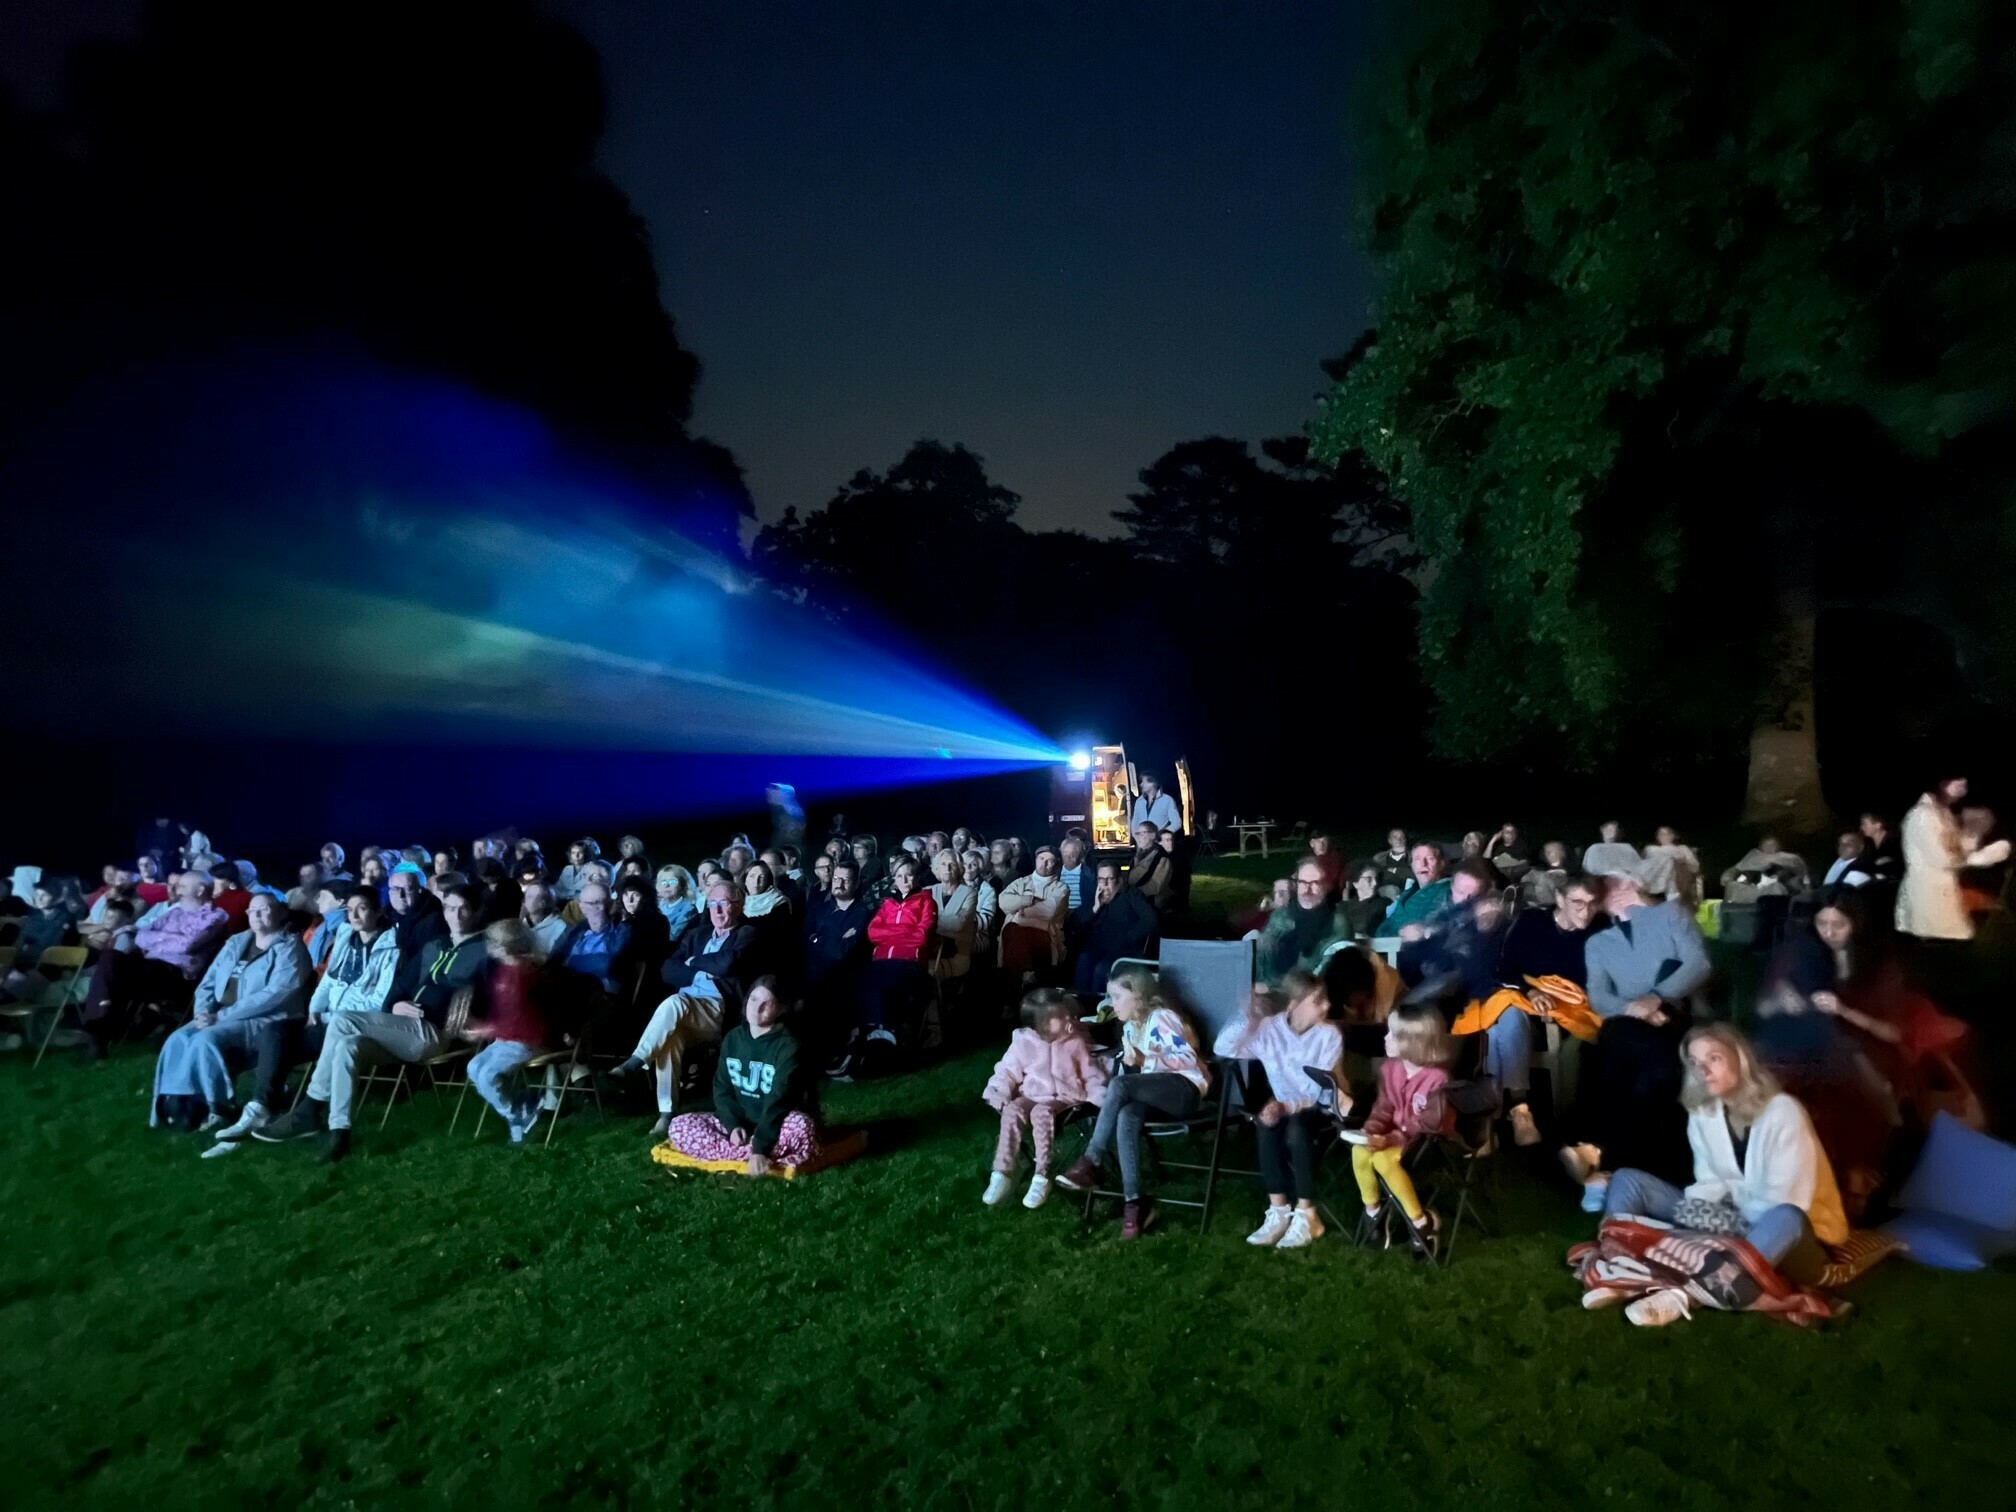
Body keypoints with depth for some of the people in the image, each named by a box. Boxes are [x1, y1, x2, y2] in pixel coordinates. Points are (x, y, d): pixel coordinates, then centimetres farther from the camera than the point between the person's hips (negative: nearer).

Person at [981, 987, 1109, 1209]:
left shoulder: (1076, 1042, 1)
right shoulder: (1023, 1041, -1)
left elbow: (1091, 1073, 6)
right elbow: (1007, 1072, 5)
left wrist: (1100, 1095, -10)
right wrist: (998, 1093, -11)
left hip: (1065, 1097, -2)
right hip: (1032, 1096, 2)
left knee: (1041, 1113, -34)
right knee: (1011, 1111, -29)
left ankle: (1041, 1177, -28)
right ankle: (1001, 1174, -22)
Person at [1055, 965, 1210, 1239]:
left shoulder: (1161, 1017, -8)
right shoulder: (1130, 1027, 17)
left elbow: (1189, 1059, -17)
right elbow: (1132, 1072, 24)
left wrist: (1145, 1059, -25)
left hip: (1185, 1089, -7)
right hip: (1158, 1094, 7)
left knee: (1118, 1085, -30)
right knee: (1125, 1117, -29)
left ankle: (1090, 1163, -23)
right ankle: (1132, 1202, -31)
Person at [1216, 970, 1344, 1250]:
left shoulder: (1329, 1035, -14)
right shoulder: (1269, 1028, -9)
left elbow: (1322, 1091, -17)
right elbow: (1223, 1049, -14)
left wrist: (1288, 1106, -30)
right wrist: (1248, 1020, -26)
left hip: (1321, 1109, -2)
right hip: (1285, 1107, 3)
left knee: (1297, 1128, -34)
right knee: (1265, 1125, -30)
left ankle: (1306, 1215, -23)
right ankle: (1278, 1211, -18)